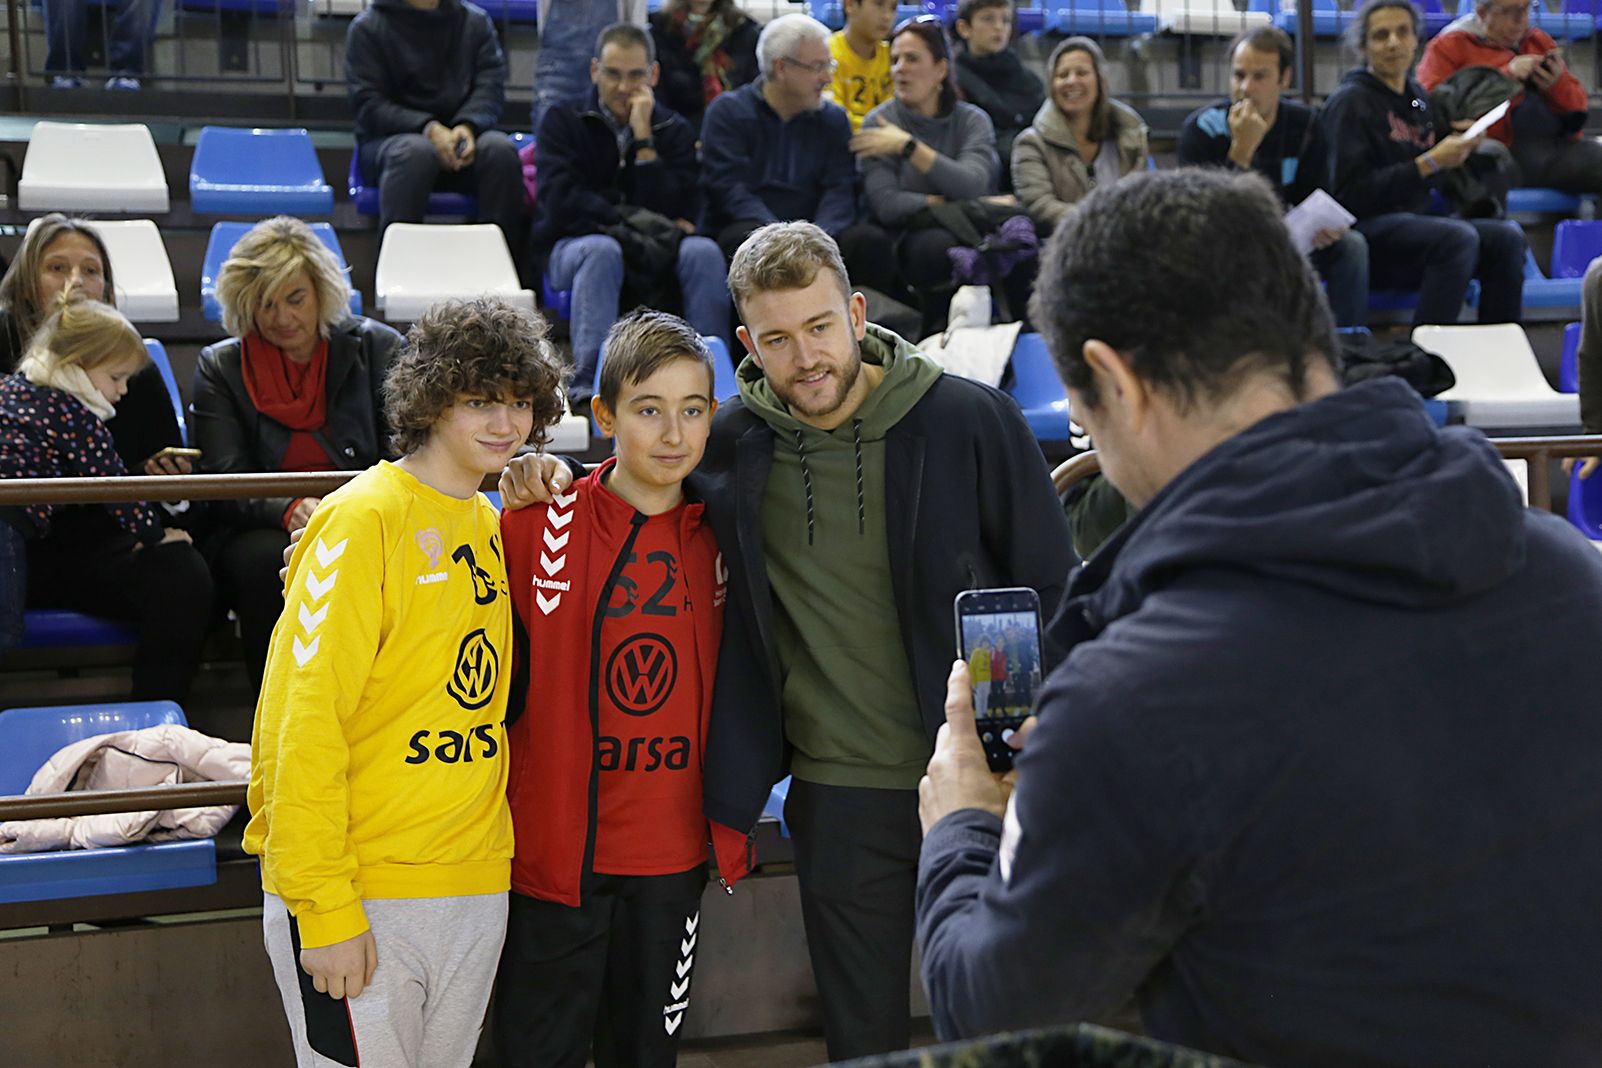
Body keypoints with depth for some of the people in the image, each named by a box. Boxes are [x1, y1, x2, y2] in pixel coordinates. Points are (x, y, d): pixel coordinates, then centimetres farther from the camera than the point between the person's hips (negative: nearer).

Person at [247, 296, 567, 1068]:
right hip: (360, 891, -7)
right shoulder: (362, 519, -11)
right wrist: (326, 907, -19)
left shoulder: (490, 526, 12)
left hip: (475, 888, 7)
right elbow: (303, 721, -16)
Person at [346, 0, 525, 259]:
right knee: (415, 152, -38)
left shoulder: (475, 21, 12)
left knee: (500, 149, -30)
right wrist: (428, 129, -23)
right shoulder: (367, 27, 3)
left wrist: (467, 126, -22)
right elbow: (368, 104, -6)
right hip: (388, 139, -3)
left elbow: (492, 85, 1)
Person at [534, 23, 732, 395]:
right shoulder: (563, 120, 4)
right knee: (602, 250, -37)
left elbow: (674, 211, -7)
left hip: (652, 256, 2)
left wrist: (643, 137, -11)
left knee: (703, 250, -28)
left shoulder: (674, 130, 8)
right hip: (573, 246, -2)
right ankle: (589, 380, -44)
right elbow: (562, 203, -11)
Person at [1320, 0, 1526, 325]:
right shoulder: (1349, 100, -5)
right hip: (1365, 230, -7)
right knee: (1459, 237, -33)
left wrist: (1458, 149, 5)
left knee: (1507, 237, -18)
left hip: (1416, 221, 7)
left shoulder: (1417, 96, 18)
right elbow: (1350, 195, -14)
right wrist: (1429, 163, -14)